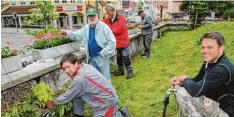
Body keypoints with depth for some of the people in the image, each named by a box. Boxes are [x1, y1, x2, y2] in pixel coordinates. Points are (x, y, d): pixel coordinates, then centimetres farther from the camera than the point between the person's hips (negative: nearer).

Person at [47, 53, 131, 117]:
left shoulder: (80, 79, -28)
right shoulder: (85, 66, -2)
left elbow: (67, 97, -12)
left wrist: (52, 104, 4)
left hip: (107, 102, -9)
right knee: (75, 94, 4)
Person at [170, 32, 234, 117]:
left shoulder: (222, 69, -27)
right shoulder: (209, 62, 3)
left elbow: (196, 91, -35)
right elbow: (196, 81, 12)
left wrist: (185, 79, -12)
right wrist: (181, 81, -9)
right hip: (216, 103, 9)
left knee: (182, 93, -22)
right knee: (181, 87, 11)